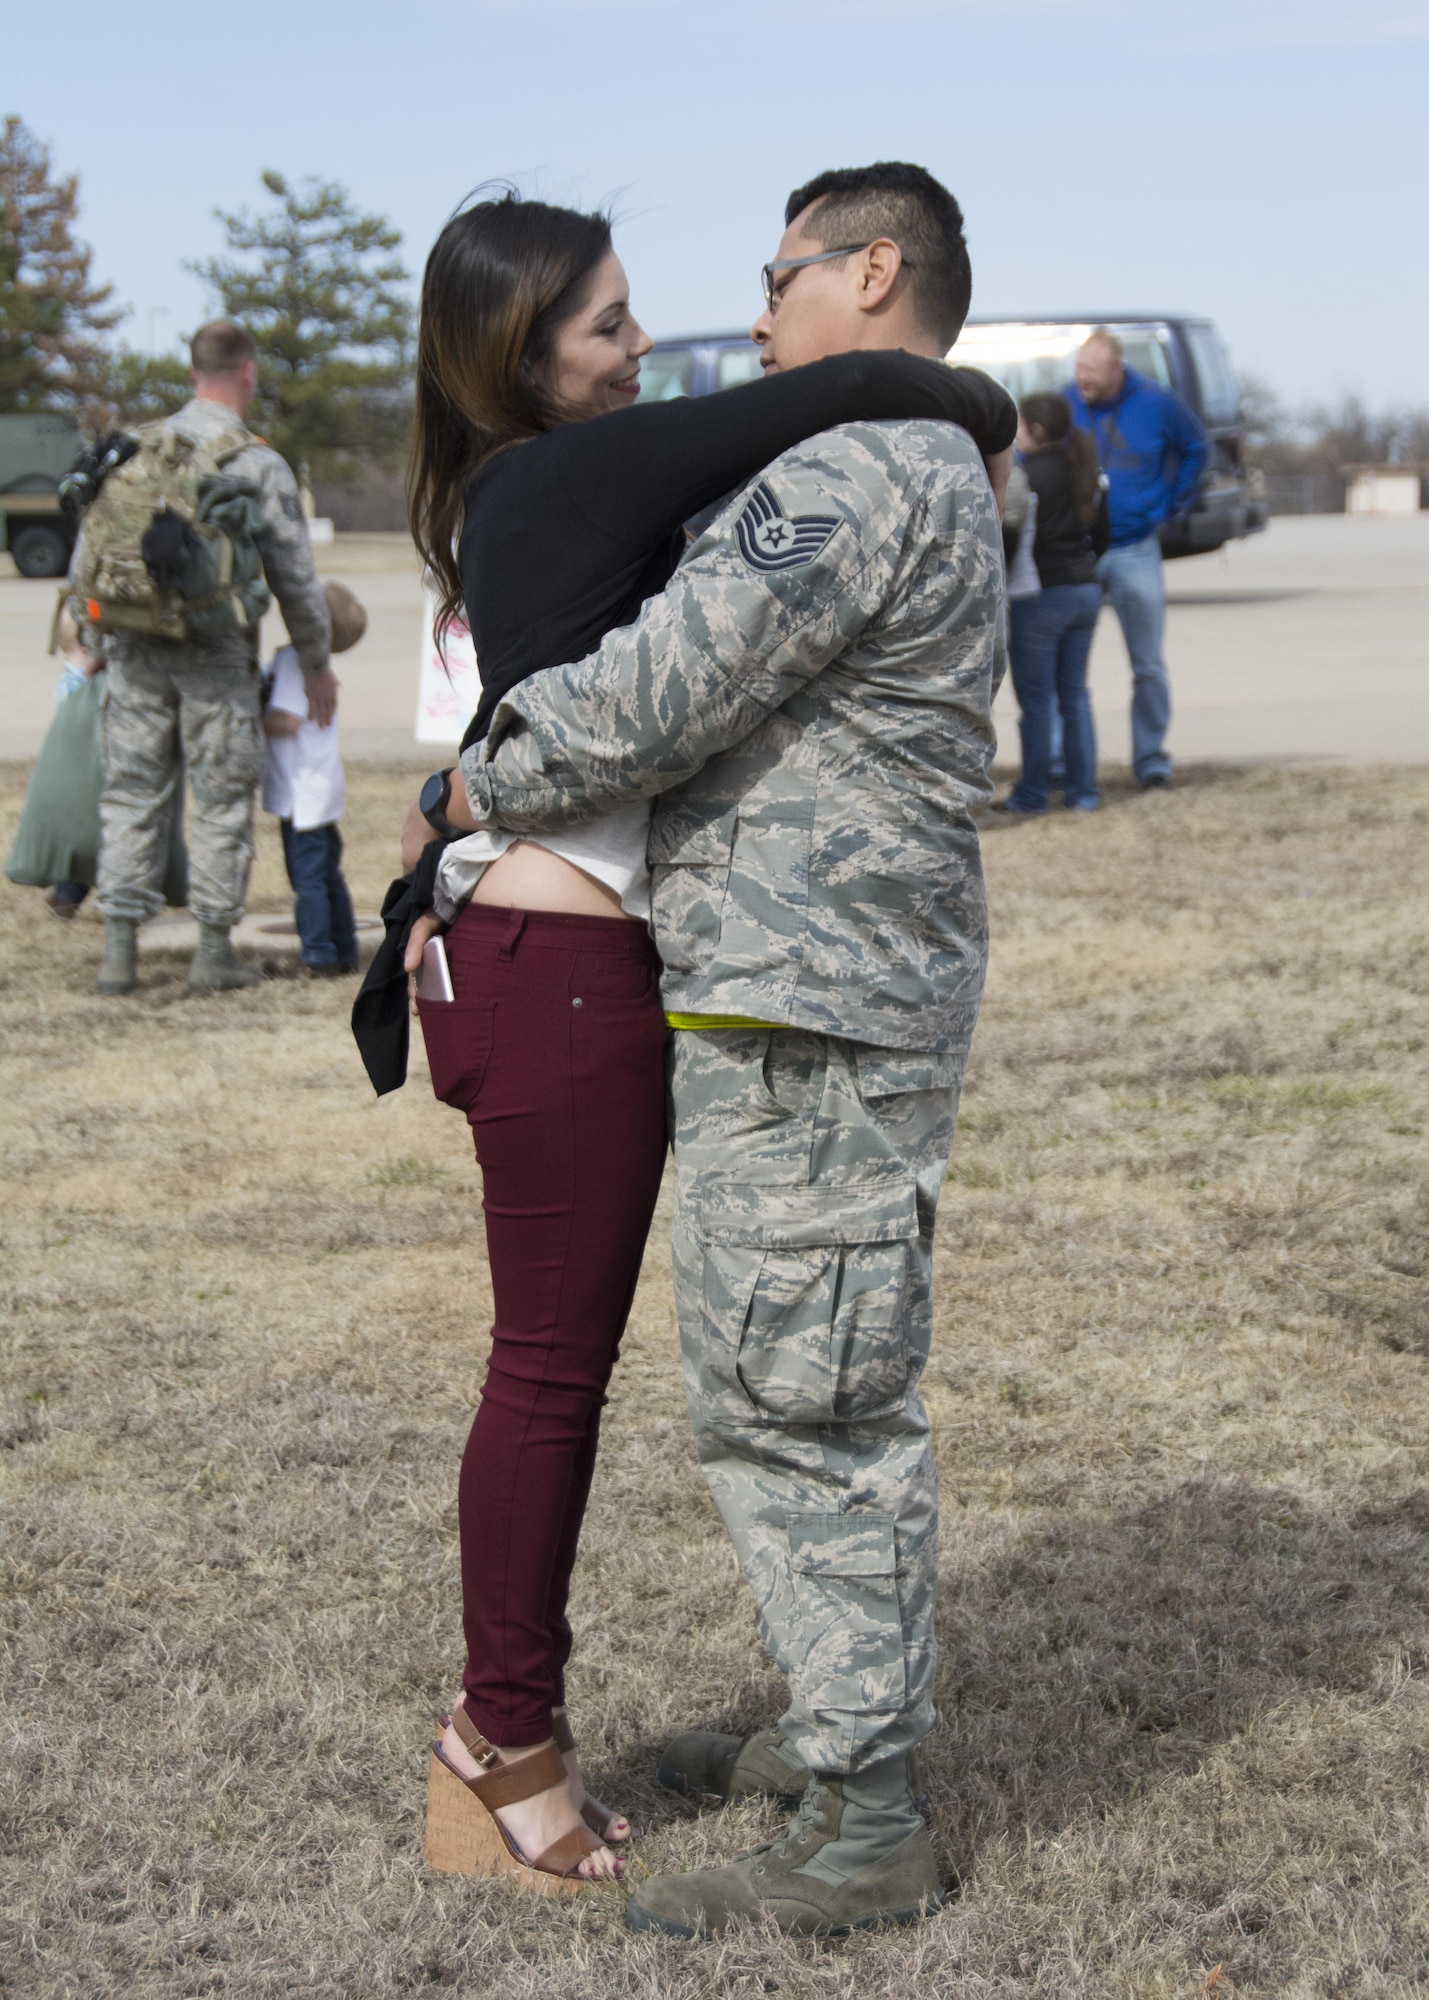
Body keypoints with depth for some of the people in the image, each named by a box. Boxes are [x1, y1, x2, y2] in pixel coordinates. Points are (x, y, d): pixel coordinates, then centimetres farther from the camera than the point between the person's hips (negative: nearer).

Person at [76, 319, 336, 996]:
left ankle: (119, 949, 7)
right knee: (222, 799, 6)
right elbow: (294, 576, -3)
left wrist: (93, 636, 20)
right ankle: (215, 951, 9)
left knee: (133, 795, 9)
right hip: (216, 653, -3)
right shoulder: (259, 465, -6)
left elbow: (87, 554, 9)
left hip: (136, 650, 4)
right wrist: (316, 664, 7)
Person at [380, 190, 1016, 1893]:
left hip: (540, 960, 9)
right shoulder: (583, 472, -15)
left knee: (556, 1358, 15)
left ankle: (505, 1724, 25)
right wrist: (985, 413, 0)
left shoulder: (517, 492, 13)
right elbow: (850, 392, -17)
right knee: (553, 1364, 0)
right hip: (563, 971, -9)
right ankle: (505, 1753, 12)